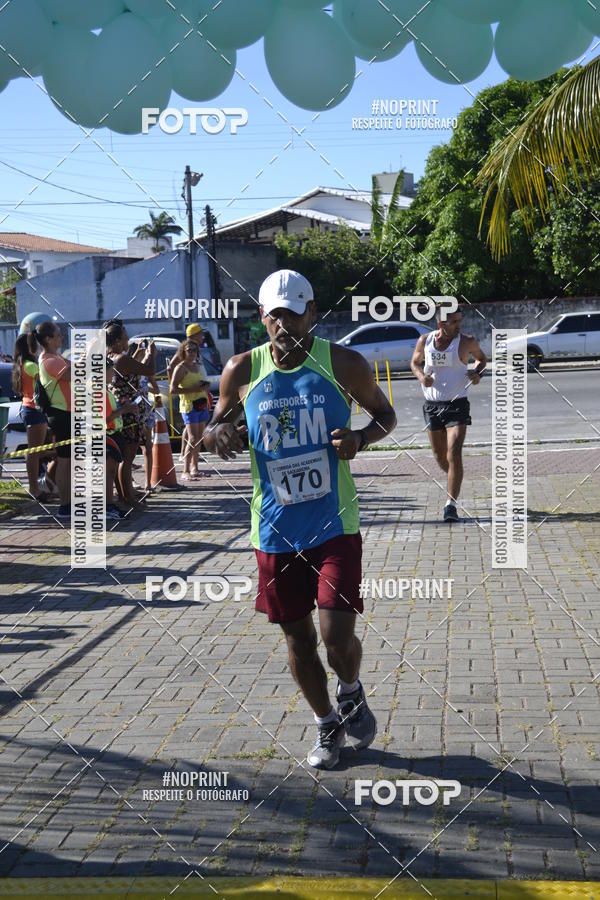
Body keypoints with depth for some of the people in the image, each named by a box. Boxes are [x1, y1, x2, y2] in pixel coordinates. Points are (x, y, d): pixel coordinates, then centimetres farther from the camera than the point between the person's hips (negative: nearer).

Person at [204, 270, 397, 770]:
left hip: (334, 525, -2)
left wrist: (361, 438, -15)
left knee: (337, 634, -12)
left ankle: (351, 693, 24)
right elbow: (218, 424, 13)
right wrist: (217, 434, -11)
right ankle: (327, 725, 35)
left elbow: (385, 415, 7)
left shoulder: (342, 364, -6)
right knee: (298, 636, 12)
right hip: (276, 528, 3)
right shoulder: (243, 371, -1)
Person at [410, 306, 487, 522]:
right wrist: (421, 376, -6)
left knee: (454, 453, -16)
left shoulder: (466, 342, -6)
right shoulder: (425, 340, -1)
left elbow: (481, 358, 13)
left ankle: (451, 505, -18)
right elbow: (415, 362, 16)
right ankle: (454, 481, 44)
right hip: (432, 405, 3)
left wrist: (477, 372, -9)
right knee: (440, 456, 13)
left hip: (457, 405, -3)